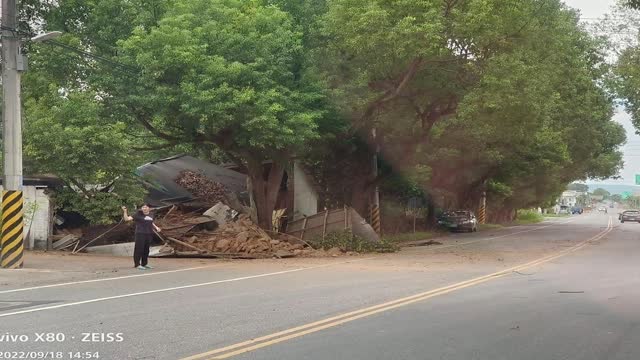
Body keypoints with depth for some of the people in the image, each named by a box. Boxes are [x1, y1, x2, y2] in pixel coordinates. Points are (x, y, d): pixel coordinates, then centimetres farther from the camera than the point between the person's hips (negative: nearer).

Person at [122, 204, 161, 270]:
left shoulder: (150, 215, 11)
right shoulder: (138, 215, -6)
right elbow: (127, 219, -10)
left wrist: (156, 228, 15)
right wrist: (125, 211, -22)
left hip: (149, 234, 6)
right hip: (140, 234, -6)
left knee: (146, 250, 10)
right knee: (139, 249, -6)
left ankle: (144, 264, 20)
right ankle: (137, 264, -2)